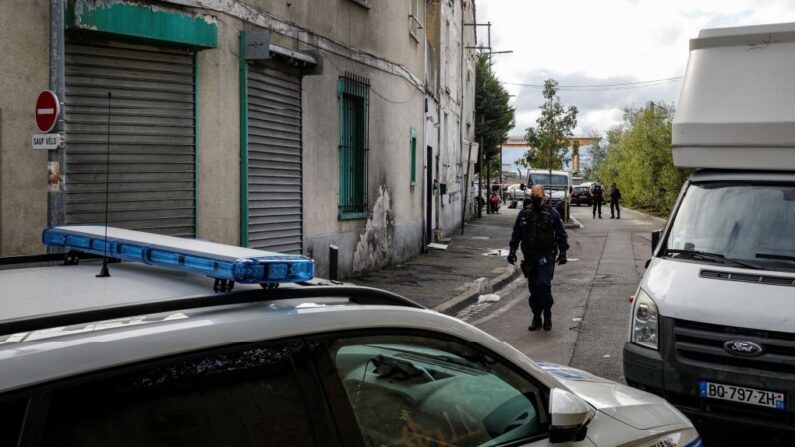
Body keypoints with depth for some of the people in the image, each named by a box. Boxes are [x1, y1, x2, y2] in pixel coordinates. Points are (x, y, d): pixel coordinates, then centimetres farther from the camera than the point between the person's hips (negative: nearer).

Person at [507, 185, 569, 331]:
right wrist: (512, 251, 5)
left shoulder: (552, 214, -1)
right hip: (529, 256, 4)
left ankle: (547, 313, 4)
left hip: (546, 256, -3)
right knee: (533, 288, 8)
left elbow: (561, 235, 4)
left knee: (544, 284, -16)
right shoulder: (524, 213, 6)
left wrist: (562, 253, -2)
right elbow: (516, 234, 12)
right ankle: (536, 318, 18)